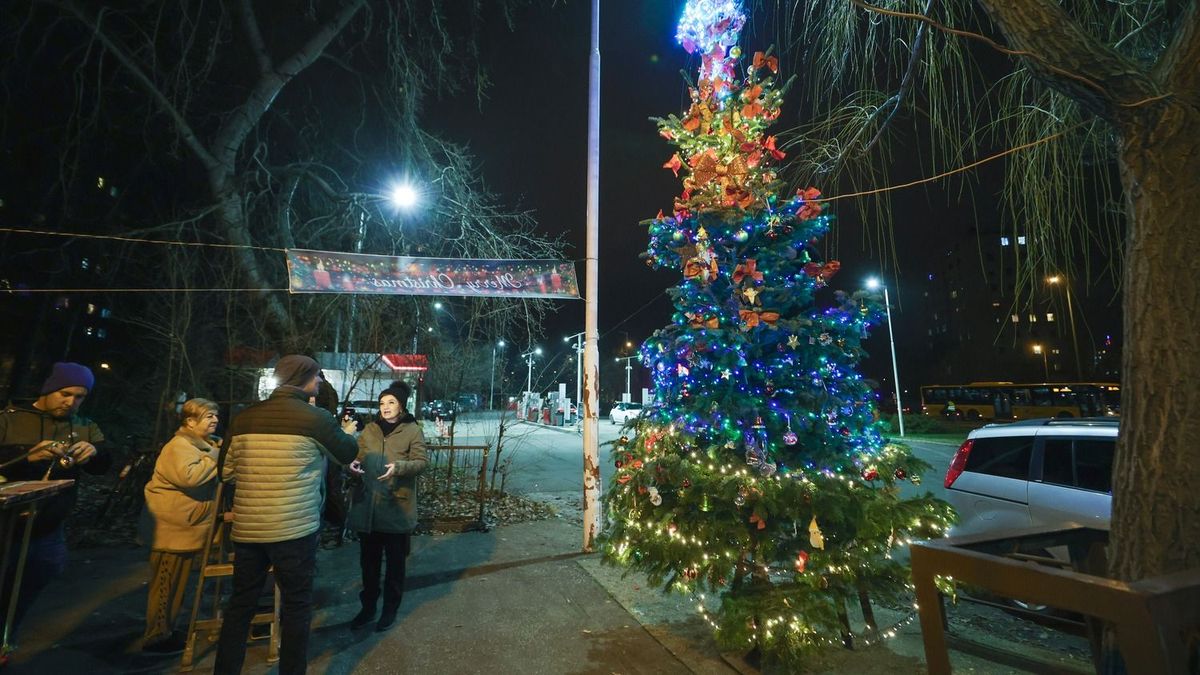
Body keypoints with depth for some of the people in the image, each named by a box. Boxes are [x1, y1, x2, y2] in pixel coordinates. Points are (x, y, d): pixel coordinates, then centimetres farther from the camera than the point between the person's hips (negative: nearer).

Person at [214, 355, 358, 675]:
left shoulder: (245, 417, 4)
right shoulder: (315, 417, -11)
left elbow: (227, 471, 12)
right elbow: (348, 454, 4)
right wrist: (347, 434, 22)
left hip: (246, 528, 5)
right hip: (294, 528, -5)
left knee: (241, 603, 18)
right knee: (297, 605, 9)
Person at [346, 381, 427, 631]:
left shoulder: (413, 430, -4)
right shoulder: (369, 430, 8)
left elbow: (422, 462, -10)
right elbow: (358, 457, 13)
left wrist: (399, 467, -28)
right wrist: (354, 464, -10)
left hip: (397, 505, -4)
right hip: (367, 504, 4)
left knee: (395, 561, 11)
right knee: (368, 560, 16)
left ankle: (390, 609, 28)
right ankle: (368, 606, 35)